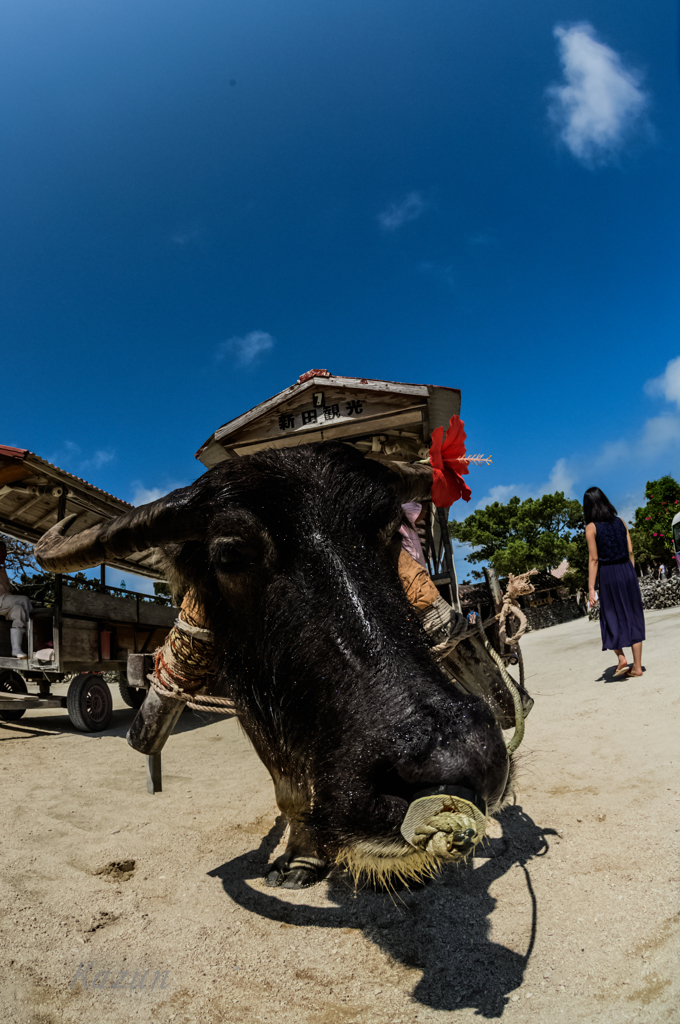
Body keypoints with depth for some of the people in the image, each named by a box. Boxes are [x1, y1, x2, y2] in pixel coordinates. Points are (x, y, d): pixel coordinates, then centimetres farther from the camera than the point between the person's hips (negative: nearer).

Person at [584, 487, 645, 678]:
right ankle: (637, 666, 13)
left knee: (611, 617, 11)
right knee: (633, 617, 9)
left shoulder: (591, 528, -7)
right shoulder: (620, 522, 7)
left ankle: (621, 658, -1)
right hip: (627, 571, 4)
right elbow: (630, 552, 6)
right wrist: (630, 575, 16)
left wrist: (591, 588, -9)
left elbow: (594, 559, -10)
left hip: (608, 575, -4)